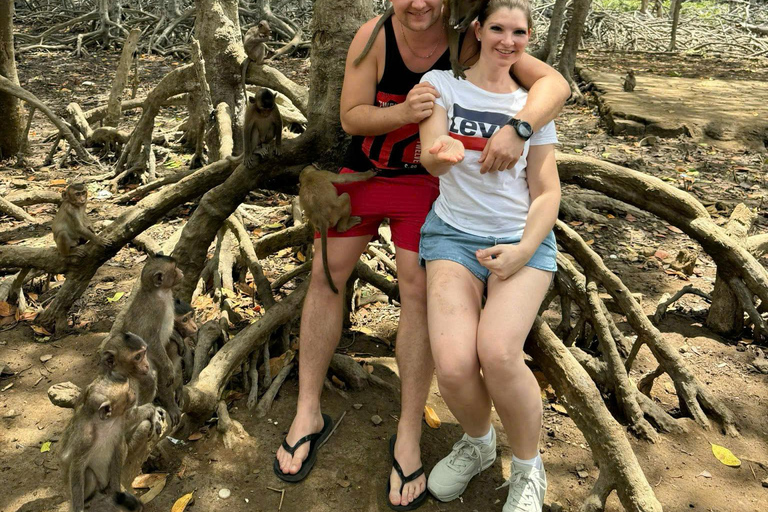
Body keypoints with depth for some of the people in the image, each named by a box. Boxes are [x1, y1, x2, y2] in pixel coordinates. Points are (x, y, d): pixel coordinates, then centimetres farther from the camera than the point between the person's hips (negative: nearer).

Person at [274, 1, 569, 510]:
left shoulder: (471, 43, -20)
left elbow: (555, 83, -25)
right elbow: (351, 118, -13)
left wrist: (516, 128, -44)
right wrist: (402, 113, -32)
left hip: (425, 181, -2)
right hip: (363, 171, 2)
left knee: (418, 291, -9)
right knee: (326, 275, 1)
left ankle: (409, 436, 7)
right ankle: (308, 414, 17)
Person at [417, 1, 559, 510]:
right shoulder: (441, 83, 5)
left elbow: (546, 191, 6)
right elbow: (431, 159, -12)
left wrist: (524, 251, -11)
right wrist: (443, 152, -37)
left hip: (523, 238, 0)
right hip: (453, 233, 0)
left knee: (498, 353, -27)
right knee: (455, 366, -22)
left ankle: (528, 469, 3)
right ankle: (477, 444, 15)